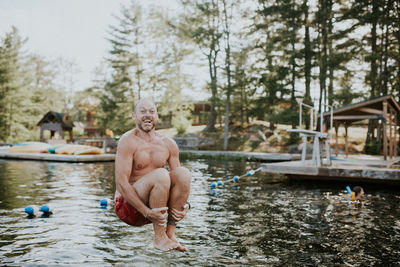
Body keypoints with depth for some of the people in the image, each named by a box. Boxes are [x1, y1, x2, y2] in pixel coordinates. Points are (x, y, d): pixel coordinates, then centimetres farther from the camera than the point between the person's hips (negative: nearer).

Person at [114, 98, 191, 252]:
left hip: (157, 206, 5)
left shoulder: (168, 144, 6)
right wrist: (147, 212, -27)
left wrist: (184, 204, -12)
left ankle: (170, 232, -14)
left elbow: (180, 180, 9)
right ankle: (159, 237, -19)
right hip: (128, 206, -5)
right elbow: (121, 183, -19)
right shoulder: (128, 141, -11)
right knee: (161, 175, -30)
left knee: (183, 172, -17)